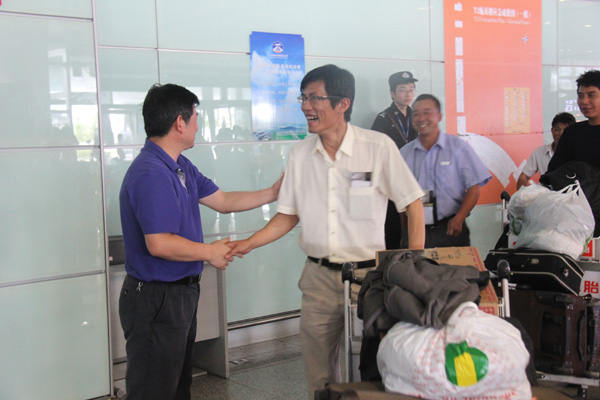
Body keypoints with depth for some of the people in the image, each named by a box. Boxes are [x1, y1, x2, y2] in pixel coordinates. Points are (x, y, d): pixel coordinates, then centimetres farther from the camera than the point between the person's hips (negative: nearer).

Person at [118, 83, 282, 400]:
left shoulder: (181, 167, 9)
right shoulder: (151, 174, -25)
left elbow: (222, 201, 16)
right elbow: (159, 244, -29)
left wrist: (273, 193, 14)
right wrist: (210, 252, -15)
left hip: (181, 291, 10)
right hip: (157, 299, -10)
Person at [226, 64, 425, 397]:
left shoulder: (379, 147, -8)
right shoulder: (300, 154, 4)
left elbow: (413, 204, -2)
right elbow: (289, 215, 11)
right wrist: (249, 243, -1)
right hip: (318, 276, 4)